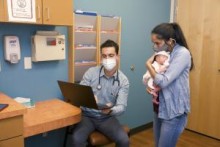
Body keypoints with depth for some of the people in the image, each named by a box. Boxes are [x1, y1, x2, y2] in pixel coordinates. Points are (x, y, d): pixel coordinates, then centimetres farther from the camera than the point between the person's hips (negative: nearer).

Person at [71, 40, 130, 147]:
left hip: (107, 118, 1)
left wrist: (110, 110, -36)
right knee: (77, 138, -27)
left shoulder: (123, 81, -5)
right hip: (87, 116, 0)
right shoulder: (91, 72, -6)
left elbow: (122, 106, -12)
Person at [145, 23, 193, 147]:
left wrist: (148, 64, -11)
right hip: (160, 108, 7)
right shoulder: (164, 52, 5)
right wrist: (149, 86, -10)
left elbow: (163, 81, -24)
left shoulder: (182, 53, -17)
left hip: (174, 111, -7)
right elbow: (154, 78, 13)